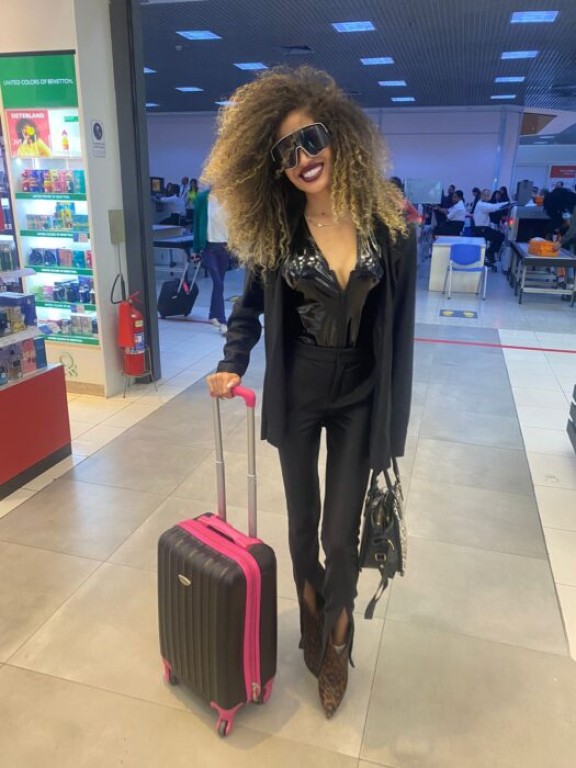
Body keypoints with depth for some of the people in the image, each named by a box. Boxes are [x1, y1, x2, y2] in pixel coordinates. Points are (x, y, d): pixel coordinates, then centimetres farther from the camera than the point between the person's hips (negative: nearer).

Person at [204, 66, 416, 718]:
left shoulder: (390, 222, -8)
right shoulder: (275, 232, -5)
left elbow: (398, 325, -4)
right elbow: (250, 306, 11)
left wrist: (393, 417, -3)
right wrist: (233, 365, -1)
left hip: (359, 399, -1)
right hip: (296, 395, 1)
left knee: (341, 534, 4)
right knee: (302, 524, 15)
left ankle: (335, 645, 33)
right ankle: (315, 628, 43)